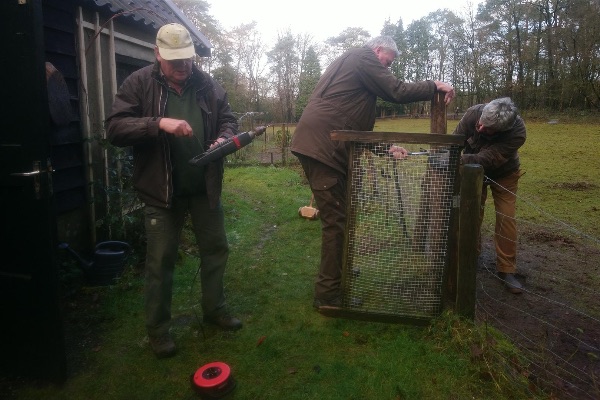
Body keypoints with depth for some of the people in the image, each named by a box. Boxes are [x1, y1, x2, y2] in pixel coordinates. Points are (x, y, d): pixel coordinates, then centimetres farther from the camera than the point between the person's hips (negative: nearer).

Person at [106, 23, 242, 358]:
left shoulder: (208, 84, 2)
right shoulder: (139, 84, -6)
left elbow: (228, 120, 8)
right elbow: (115, 128, -13)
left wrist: (224, 138, -15)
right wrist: (159, 123, -27)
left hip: (205, 187, 4)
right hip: (162, 190, -3)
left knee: (216, 249, 14)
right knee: (160, 261, 5)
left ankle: (215, 309, 36)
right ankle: (158, 328, 23)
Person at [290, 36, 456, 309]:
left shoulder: (350, 62, 31)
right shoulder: (363, 56, 2)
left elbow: (359, 123, 28)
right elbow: (396, 92, -6)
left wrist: (385, 147, 21)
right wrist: (435, 86, 8)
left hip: (315, 144, 10)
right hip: (322, 145, -10)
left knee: (336, 217, 17)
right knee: (336, 220, -5)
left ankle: (333, 282, 29)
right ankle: (329, 294, 4)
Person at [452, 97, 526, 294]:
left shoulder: (517, 132, -39)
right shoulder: (473, 113, -32)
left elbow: (485, 160, -43)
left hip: (503, 174, -2)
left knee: (506, 218, -5)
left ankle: (506, 269, 6)